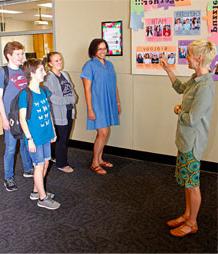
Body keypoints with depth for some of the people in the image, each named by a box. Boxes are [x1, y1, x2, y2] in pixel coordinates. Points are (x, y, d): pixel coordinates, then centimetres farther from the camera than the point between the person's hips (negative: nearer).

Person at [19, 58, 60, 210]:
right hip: (34, 137, -7)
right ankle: (43, 198, 16)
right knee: (40, 165, 2)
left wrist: (53, 131, 16)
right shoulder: (25, 94, -16)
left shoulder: (44, 91, 6)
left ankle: (36, 191, 33)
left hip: (45, 135, 7)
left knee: (46, 162, 15)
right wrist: (29, 138, -17)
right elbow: (22, 119, -15)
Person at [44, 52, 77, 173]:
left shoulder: (65, 74, 10)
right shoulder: (49, 78, -13)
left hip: (69, 111, 7)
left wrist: (73, 98, -11)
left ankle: (62, 159, 31)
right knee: (61, 140, 3)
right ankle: (61, 164, 17)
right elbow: (52, 97, -20)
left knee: (66, 139, 16)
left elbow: (72, 91, 11)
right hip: (59, 114, -7)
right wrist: (69, 99, -14)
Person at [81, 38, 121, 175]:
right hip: (97, 104, -6)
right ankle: (94, 163, 7)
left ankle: (100, 159, 27)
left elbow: (114, 85, 14)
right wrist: (90, 109, -16)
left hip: (109, 104, 7)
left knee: (105, 133, 12)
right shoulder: (90, 65, -9)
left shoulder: (109, 64, 10)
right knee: (103, 133, -8)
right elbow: (87, 89, -12)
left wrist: (118, 103, 14)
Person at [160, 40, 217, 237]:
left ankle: (192, 223, 26)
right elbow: (181, 88, 25)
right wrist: (168, 70, 19)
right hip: (185, 139, 9)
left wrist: (179, 111, -6)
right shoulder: (196, 78, 3)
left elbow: (191, 119, -25)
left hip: (193, 142, -9)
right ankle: (187, 215, 38)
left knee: (192, 184, 7)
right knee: (186, 181, 21)